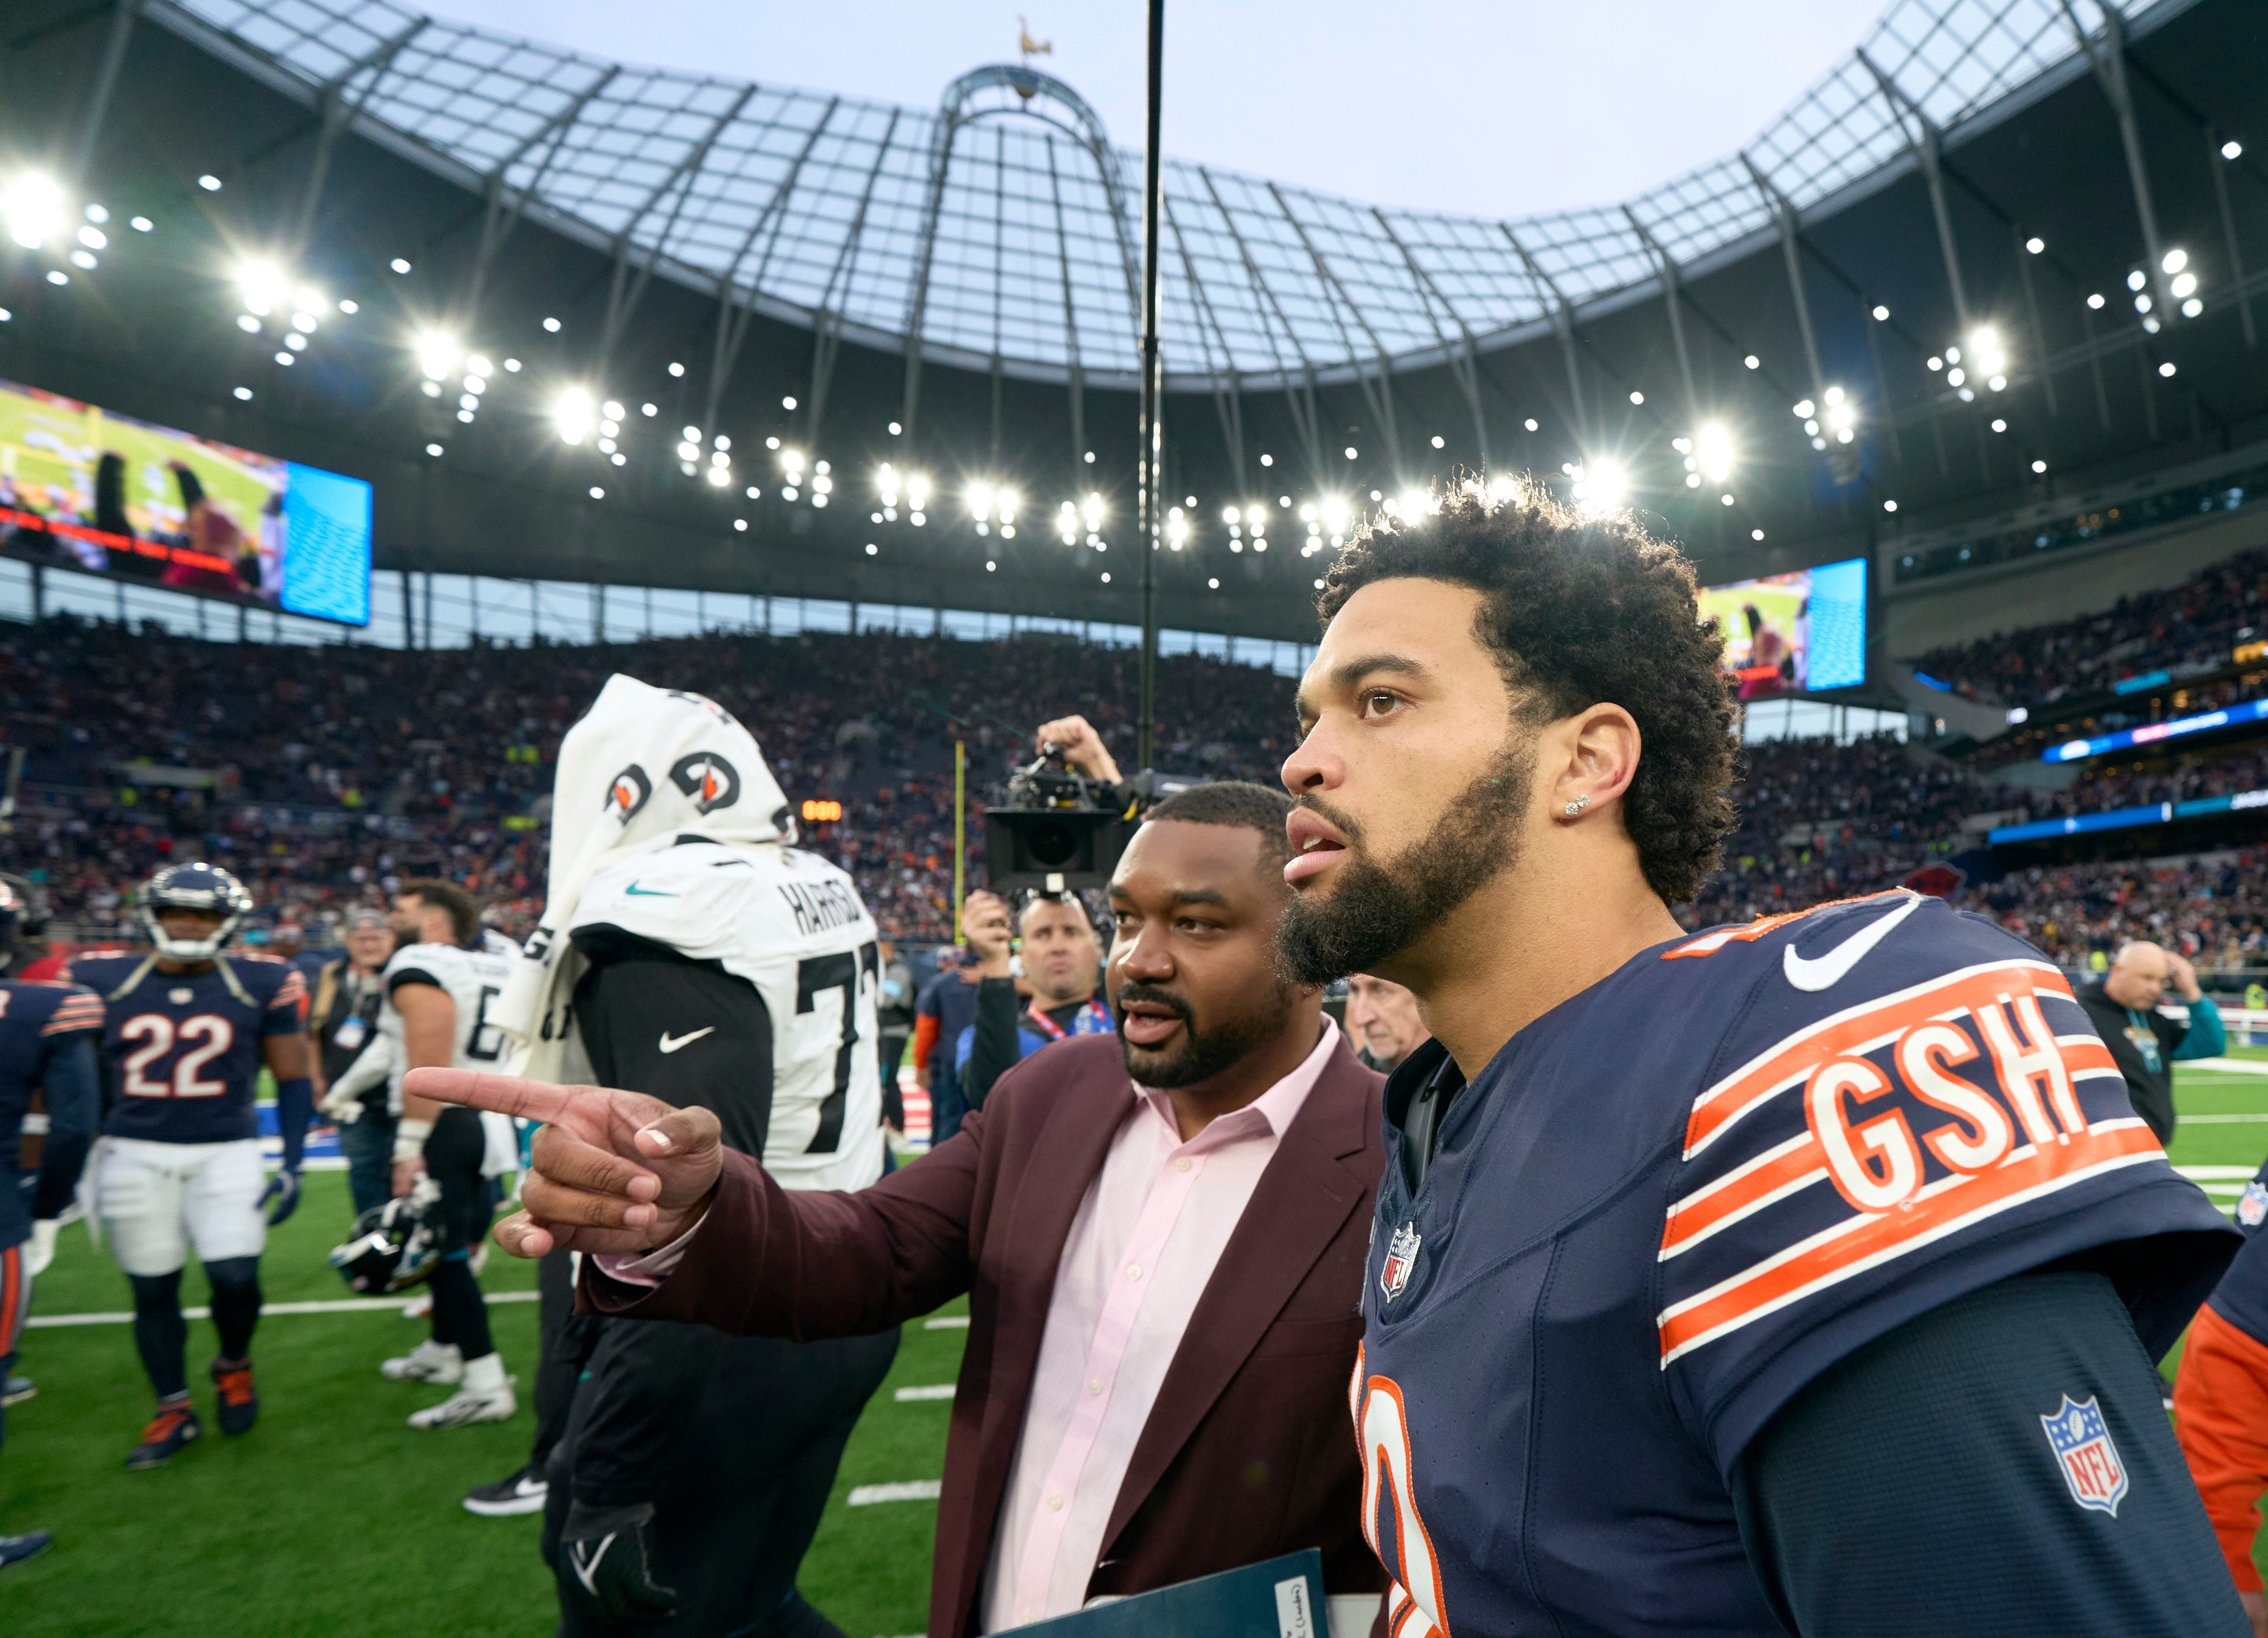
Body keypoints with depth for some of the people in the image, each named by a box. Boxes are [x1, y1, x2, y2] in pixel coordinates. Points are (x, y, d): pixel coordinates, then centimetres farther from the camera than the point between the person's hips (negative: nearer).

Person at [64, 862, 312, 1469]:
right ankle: (174, 1411, 25)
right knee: (153, 1288, 6)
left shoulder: (263, 985, -4)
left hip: (227, 1152, -2)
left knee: (235, 1276, -9)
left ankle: (234, 1367, 22)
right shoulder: (102, 982, 0)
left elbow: (293, 1080, 2)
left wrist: (292, 1165, -2)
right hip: (135, 1155, 2)